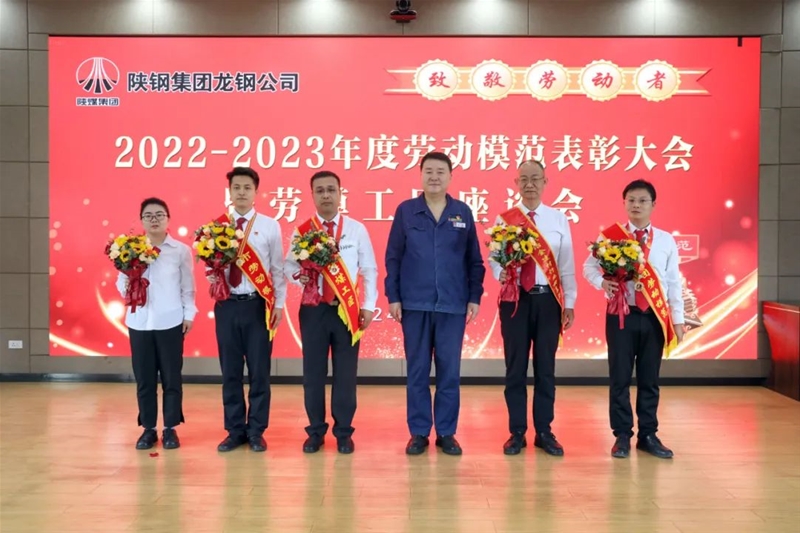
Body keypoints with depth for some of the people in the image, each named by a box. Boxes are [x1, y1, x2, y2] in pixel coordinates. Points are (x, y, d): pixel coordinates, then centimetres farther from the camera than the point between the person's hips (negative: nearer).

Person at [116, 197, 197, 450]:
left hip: (170, 322, -2)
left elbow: (187, 287, 3)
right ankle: (148, 429, 19)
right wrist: (126, 287, -14)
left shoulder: (181, 250, 1)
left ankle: (170, 428, 16)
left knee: (171, 377, 4)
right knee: (144, 378, 7)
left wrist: (188, 314, -1)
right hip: (139, 322, 2)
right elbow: (121, 282, 7)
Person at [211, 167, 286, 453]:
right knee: (230, 371, 9)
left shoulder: (270, 225, 2)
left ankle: (256, 431, 17)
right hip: (227, 305, 2)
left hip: (258, 304, -1)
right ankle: (235, 430, 21)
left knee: (259, 370, 5)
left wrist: (279, 304, -1)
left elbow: (278, 268, 3)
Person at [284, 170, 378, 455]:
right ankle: (315, 431, 22)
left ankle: (343, 432, 19)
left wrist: (368, 306, -1)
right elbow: (289, 265, 6)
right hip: (314, 310, 1)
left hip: (347, 309, 0)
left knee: (345, 373, 6)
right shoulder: (302, 231, 3)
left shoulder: (357, 229, 2)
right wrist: (298, 276, -17)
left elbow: (369, 270, 4)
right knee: (313, 372, 7)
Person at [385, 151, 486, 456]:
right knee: (417, 371, 7)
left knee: (449, 371, 6)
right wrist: (393, 297, -2)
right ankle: (419, 432, 17)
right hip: (414, 304, 0)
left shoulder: (463, 213, 5)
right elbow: (393, 257, 3)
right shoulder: (405, 211, 2)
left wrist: (475, 298, 2)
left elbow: (474, 260, 7)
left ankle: (447, 432, 18)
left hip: (453, 304, 1)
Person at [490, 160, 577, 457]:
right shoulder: (504, 219, 3)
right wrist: (502, 273, -23)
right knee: (515, 368, 6)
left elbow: (567, 265, 5)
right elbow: (494, 260, -1)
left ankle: (544, 432, 20)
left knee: (546, 367, 8)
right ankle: (517, 433, 17)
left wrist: (569, 303, 2)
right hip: (515, 298, -1)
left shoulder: (559, 220, 6)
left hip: (548, 299, 1)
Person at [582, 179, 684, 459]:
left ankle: (648, 435, 21)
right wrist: (602, 282, -19)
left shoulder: (666, 240, 5)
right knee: (620, 378, 3)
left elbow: (673, 282, 6)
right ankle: (622, 436, 15)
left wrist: (678, 319, 4)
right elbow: (588, 266, 3)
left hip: (655, 317, 2)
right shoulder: (610, 236, 0)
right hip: (621, 315, -2)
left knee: (649, 378, 9)